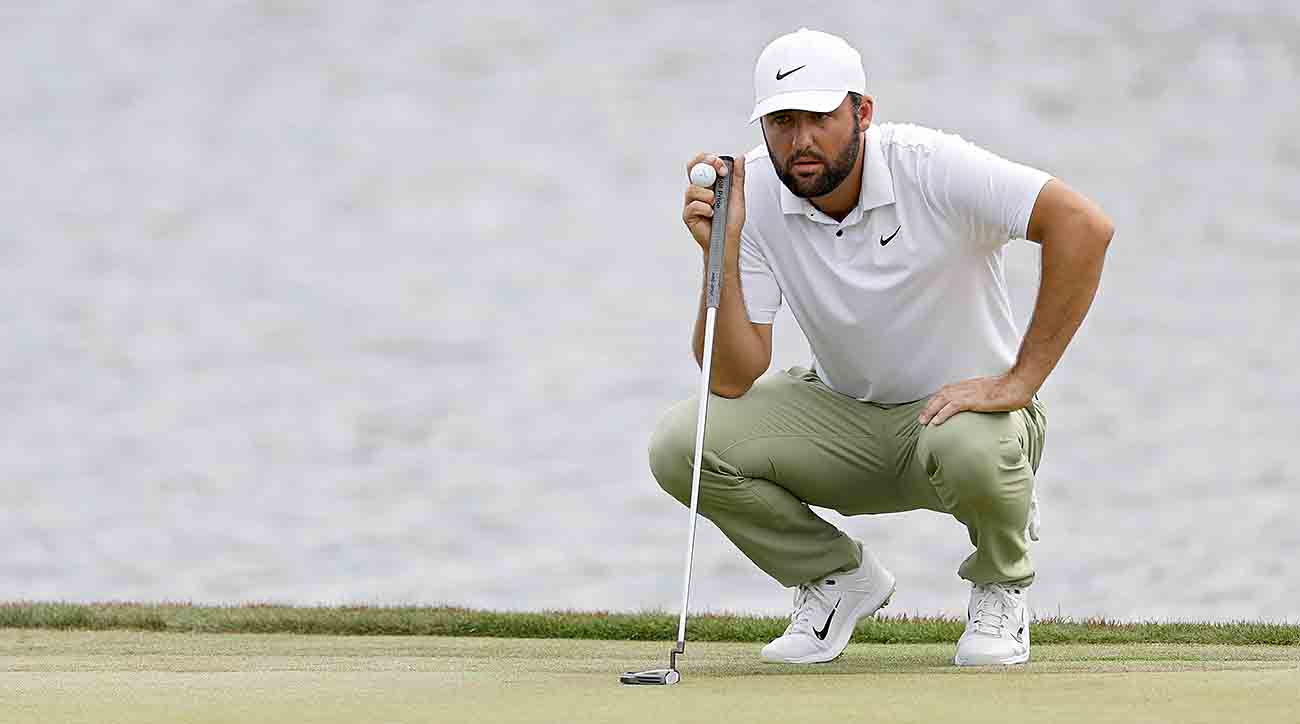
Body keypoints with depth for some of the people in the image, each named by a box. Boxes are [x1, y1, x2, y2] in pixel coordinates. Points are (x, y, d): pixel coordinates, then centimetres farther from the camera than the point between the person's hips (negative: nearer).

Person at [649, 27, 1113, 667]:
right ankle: (838, 578, 6)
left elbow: (1084, 226, -33)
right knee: (681, 445, -19)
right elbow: (732, 378, -16)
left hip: (962, 403, -4)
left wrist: (1020, 381, -33)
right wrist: (721, 250, -30)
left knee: (967, 448, -40)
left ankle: (1001, 584, -3)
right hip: (839, 414, 4)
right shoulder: (753, 191, -14)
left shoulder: (931, 166, -24)